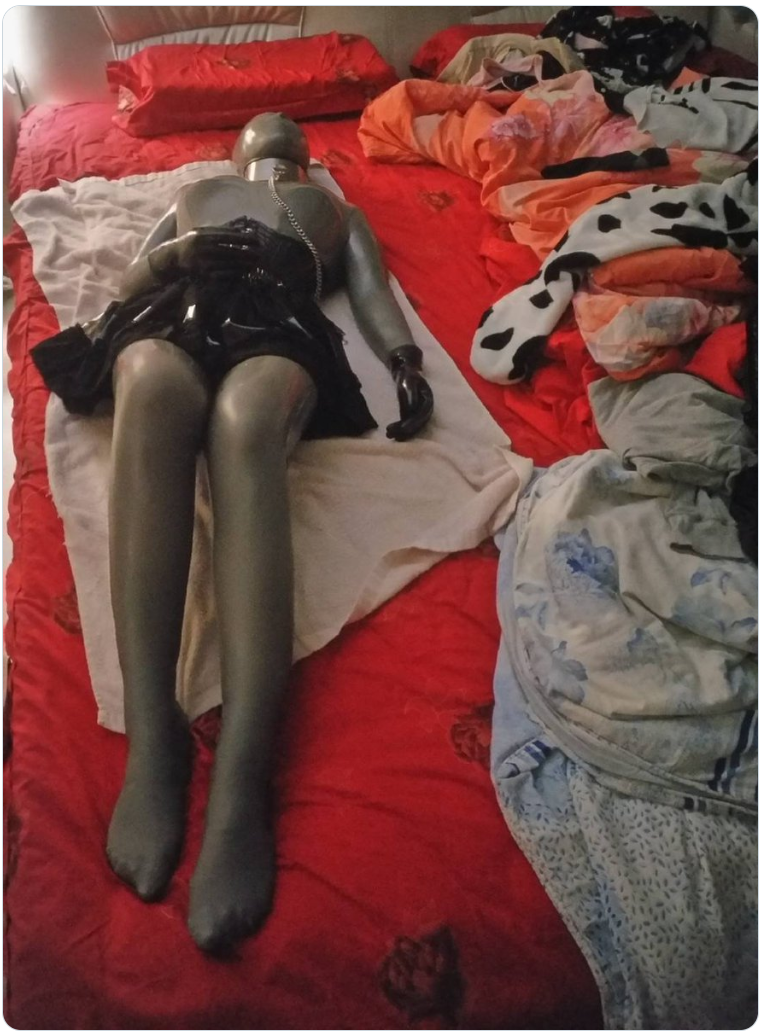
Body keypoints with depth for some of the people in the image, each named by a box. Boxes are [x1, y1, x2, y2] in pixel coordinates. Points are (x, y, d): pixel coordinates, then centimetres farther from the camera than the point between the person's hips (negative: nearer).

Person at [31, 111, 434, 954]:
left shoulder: (338, 209, 39)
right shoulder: (195, 193, 43)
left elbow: (373, 293, 19)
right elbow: (131, 280, 28)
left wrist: (405, 362, -2)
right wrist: (175, 251, 4)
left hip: (278, 326, -1)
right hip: (171, 313, 2)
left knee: (244, 425, -40)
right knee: (152, 391, -38)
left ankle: (242, 781, -55)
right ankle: (151, 737, -49)